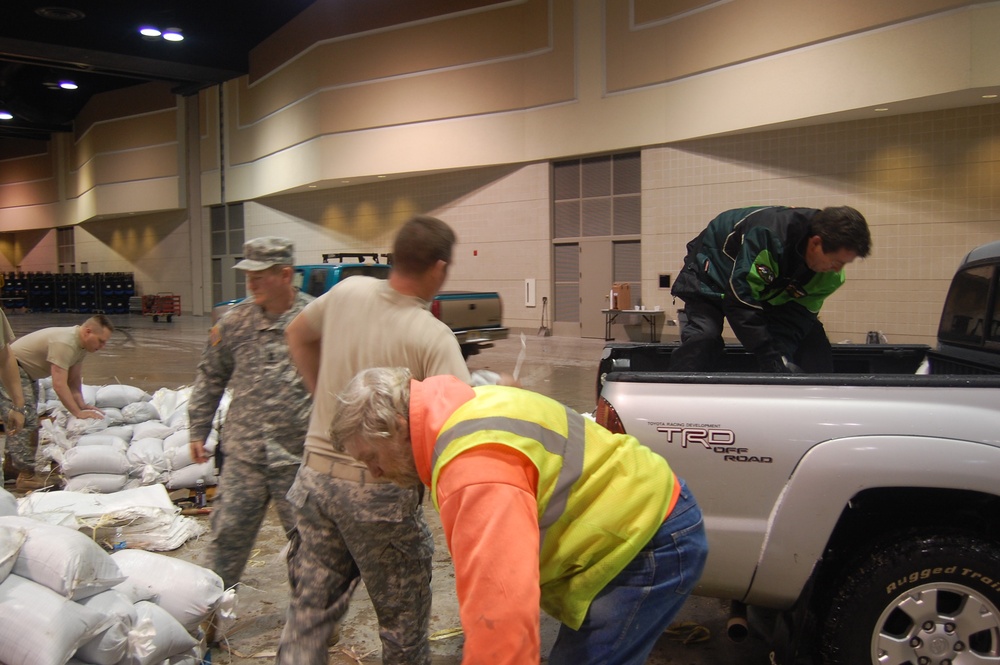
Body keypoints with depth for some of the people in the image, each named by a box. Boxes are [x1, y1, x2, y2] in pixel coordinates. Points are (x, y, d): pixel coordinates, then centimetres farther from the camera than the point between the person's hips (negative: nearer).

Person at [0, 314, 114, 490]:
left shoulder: (81, 343, 0)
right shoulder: (64, 343, -31)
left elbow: (74, 380, 5)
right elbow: (59, 385, -33)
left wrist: (82, 404, -6)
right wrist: (78, 412, -28)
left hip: (27, 373, 11)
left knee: (29, 421, 17)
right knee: (25, 421, -15)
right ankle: (26, 476, -13)